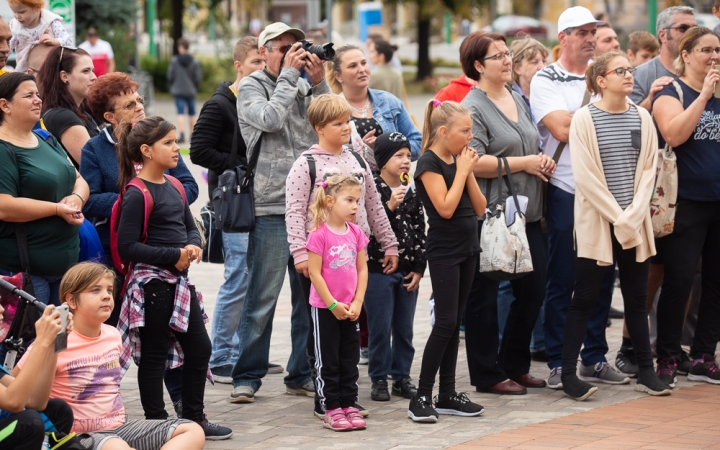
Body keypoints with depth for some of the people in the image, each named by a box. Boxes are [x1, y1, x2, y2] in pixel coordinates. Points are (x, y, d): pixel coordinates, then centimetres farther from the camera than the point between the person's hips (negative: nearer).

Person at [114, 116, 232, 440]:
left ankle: (194, 417, 25)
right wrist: (174, 255, -19)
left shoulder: (174, 186, 10)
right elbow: (127, 247, -18)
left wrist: (193, 246, -3)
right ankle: (156, 423, 11)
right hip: (152, 280, -8)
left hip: (179, 279, 8)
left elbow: (190, 227, 20)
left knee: (199, 347, 12)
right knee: (155, 353, 1)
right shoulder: (138, 194, -15)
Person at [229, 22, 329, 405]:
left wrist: (319, 83, -4)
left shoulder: (305, 88, 13)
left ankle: (302, 374, 17)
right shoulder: (252, 87, 1)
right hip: (271, 208, -5)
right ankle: (247, 376, 6)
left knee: (310, 297, 8)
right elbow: (270, 118, -16)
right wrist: (289, 74, -9)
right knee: (262, 299, -3)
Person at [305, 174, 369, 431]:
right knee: (328, 360, 3)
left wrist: (357, 302, -3)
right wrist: (333, 305, -15)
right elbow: (314, 273, -15)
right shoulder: (319, 235, -14)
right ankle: (332, 410, 7)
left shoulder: (356, 233, 3)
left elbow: (362, 269, 6)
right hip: (325, 308, -5)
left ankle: (349, 405, 18)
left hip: (350, 309, 6)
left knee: (350, 358, 10)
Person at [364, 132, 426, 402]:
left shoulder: (412, 192, 7)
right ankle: (379, 379, 9)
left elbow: (420, 231, 9)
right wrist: (389, 206, -23)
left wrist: (419, 268, 4)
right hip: (378, 268, -4)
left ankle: (402, 377, 18)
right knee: (380, 328, 0)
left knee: (405, 328, 8)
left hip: (407, 269, 5)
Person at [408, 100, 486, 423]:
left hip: (467, 249, 8)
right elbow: (445, 208, -22)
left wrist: (469, 172, -3)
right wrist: (461, 170, -13)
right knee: (445, 322, -11)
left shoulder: (460, 160, 11)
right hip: (443, 250, -8)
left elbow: (479, 208, 8)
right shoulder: (429, 163, -11)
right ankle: (421, 397, -8)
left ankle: (447, 394, 14)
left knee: (455, 323, 9)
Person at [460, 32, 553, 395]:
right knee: (484, 297, 2)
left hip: (526, 215, 8)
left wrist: (543, 160, 6)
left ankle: (514, 365, 24)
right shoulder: (472, 108, -10)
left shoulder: (518, 100, 15)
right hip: (489, 215, -8)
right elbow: (474, 162, -20)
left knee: (533, 290, 11)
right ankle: (487, 375, 9)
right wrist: (524, 163, -15)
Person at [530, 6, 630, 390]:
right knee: (562, 281, 1)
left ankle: (594, 358, 18)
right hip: (566, 191, -5)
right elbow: (561, 129, -17)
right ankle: (558, 364, 8)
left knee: (602, 277, 8)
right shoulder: (545, 81, -4)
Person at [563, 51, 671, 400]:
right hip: (596, 223, -4)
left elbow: (648, 169, 4)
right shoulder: (584, 119, -6)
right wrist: (618, 219, -14)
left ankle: (646, 371, 16)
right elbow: (585, 176, -11)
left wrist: (633, 216, -8)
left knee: (636, 296, 10)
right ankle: (568, 372, 3)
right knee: (585, 297, -2)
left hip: (635, 223, 4)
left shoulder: (642, 118, 7)